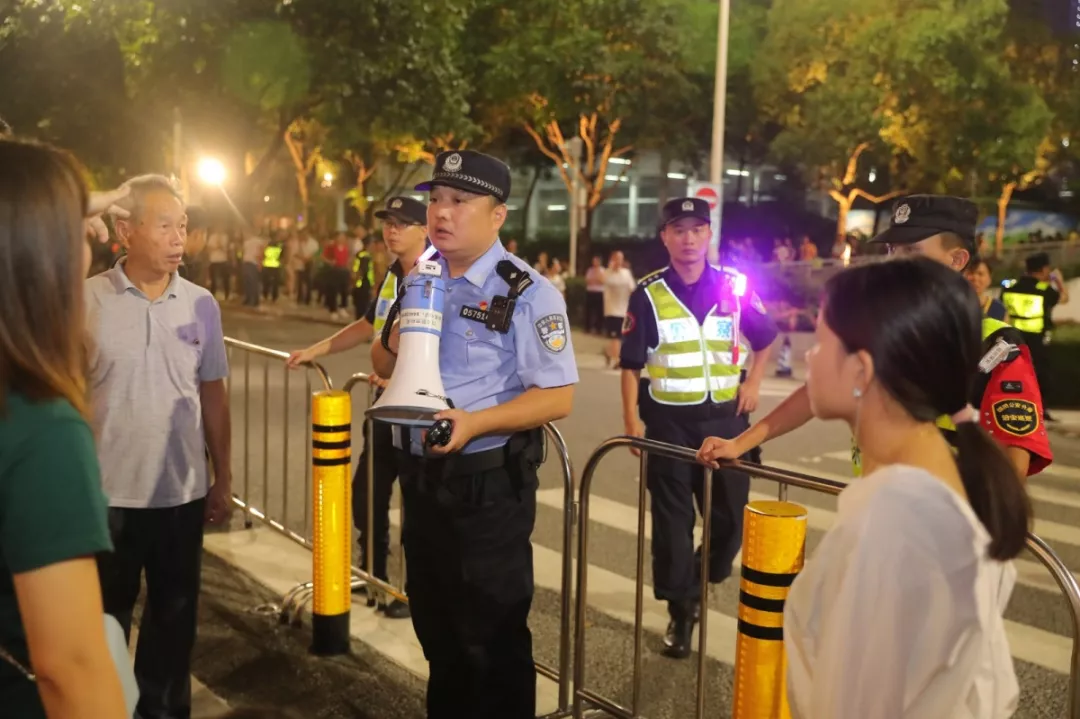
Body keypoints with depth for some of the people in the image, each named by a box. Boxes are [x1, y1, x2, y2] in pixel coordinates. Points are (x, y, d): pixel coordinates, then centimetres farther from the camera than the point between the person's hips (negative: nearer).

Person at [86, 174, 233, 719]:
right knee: (104, 618, 14)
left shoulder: (201, 305, 0)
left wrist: (222, 480, 7)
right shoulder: (86, 301, -7)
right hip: (106, 491, -2)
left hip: (183, 491, 3)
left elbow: (213, 396, 6)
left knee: (174, 614, 16)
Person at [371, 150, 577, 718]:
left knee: (492, 635, 7)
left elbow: (557, 396, -18)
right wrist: (394, 342, -7)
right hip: (420, 476, 7)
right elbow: (384, 366, 16)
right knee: (434, 621, 22)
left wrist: (475, 422, -30)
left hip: (488, 484, -7)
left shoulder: (527, 293, -14)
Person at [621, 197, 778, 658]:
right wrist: (632, 420, -8)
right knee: (672, 517, 4)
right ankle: (681, 610, 18)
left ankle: (701, 585, 34)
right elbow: (631, 364, -3)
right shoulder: (648, 294, -5)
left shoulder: (734, 287, 0)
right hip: (667, 419, -2)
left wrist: (753, 383, 3)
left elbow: (766, 339, 15)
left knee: (731, 512, 8)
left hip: (723, 416, 2)